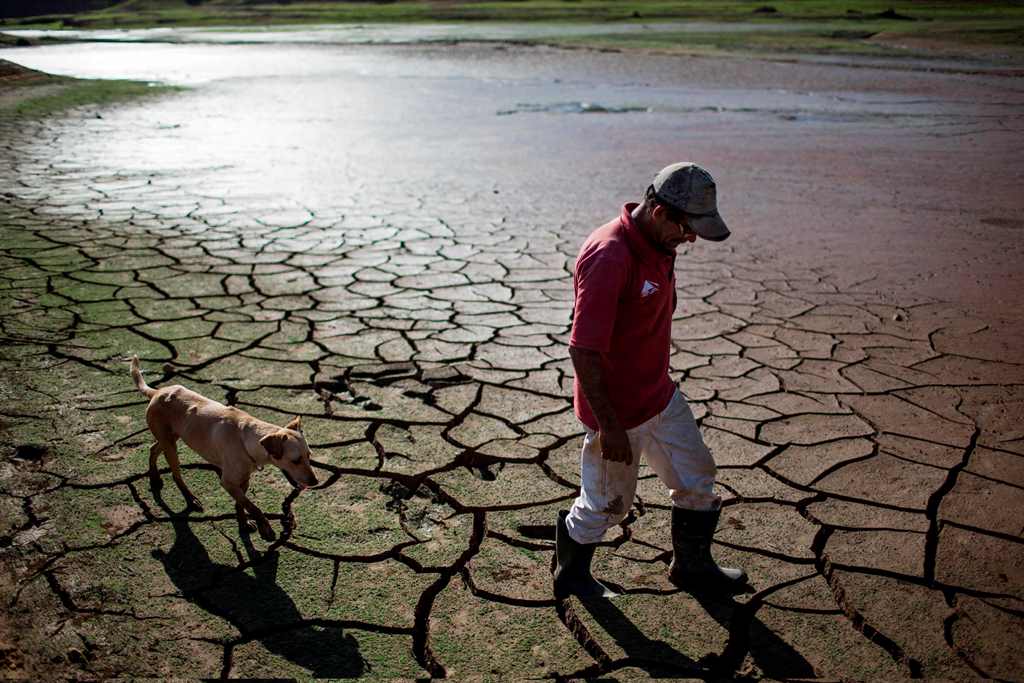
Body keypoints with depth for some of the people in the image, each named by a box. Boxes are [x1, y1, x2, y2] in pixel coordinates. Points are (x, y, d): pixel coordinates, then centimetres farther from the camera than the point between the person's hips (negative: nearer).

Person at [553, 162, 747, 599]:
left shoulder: (659, 244, 1)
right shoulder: (608, 258, -30)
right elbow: (582, 351, -29)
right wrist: (609, 426, -24)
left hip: (660, 395, 9)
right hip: (617, 410, -9)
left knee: (696, 479, 20)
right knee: (608, 504, 10)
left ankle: (692, 566, 42)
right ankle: (570, 575, 37)